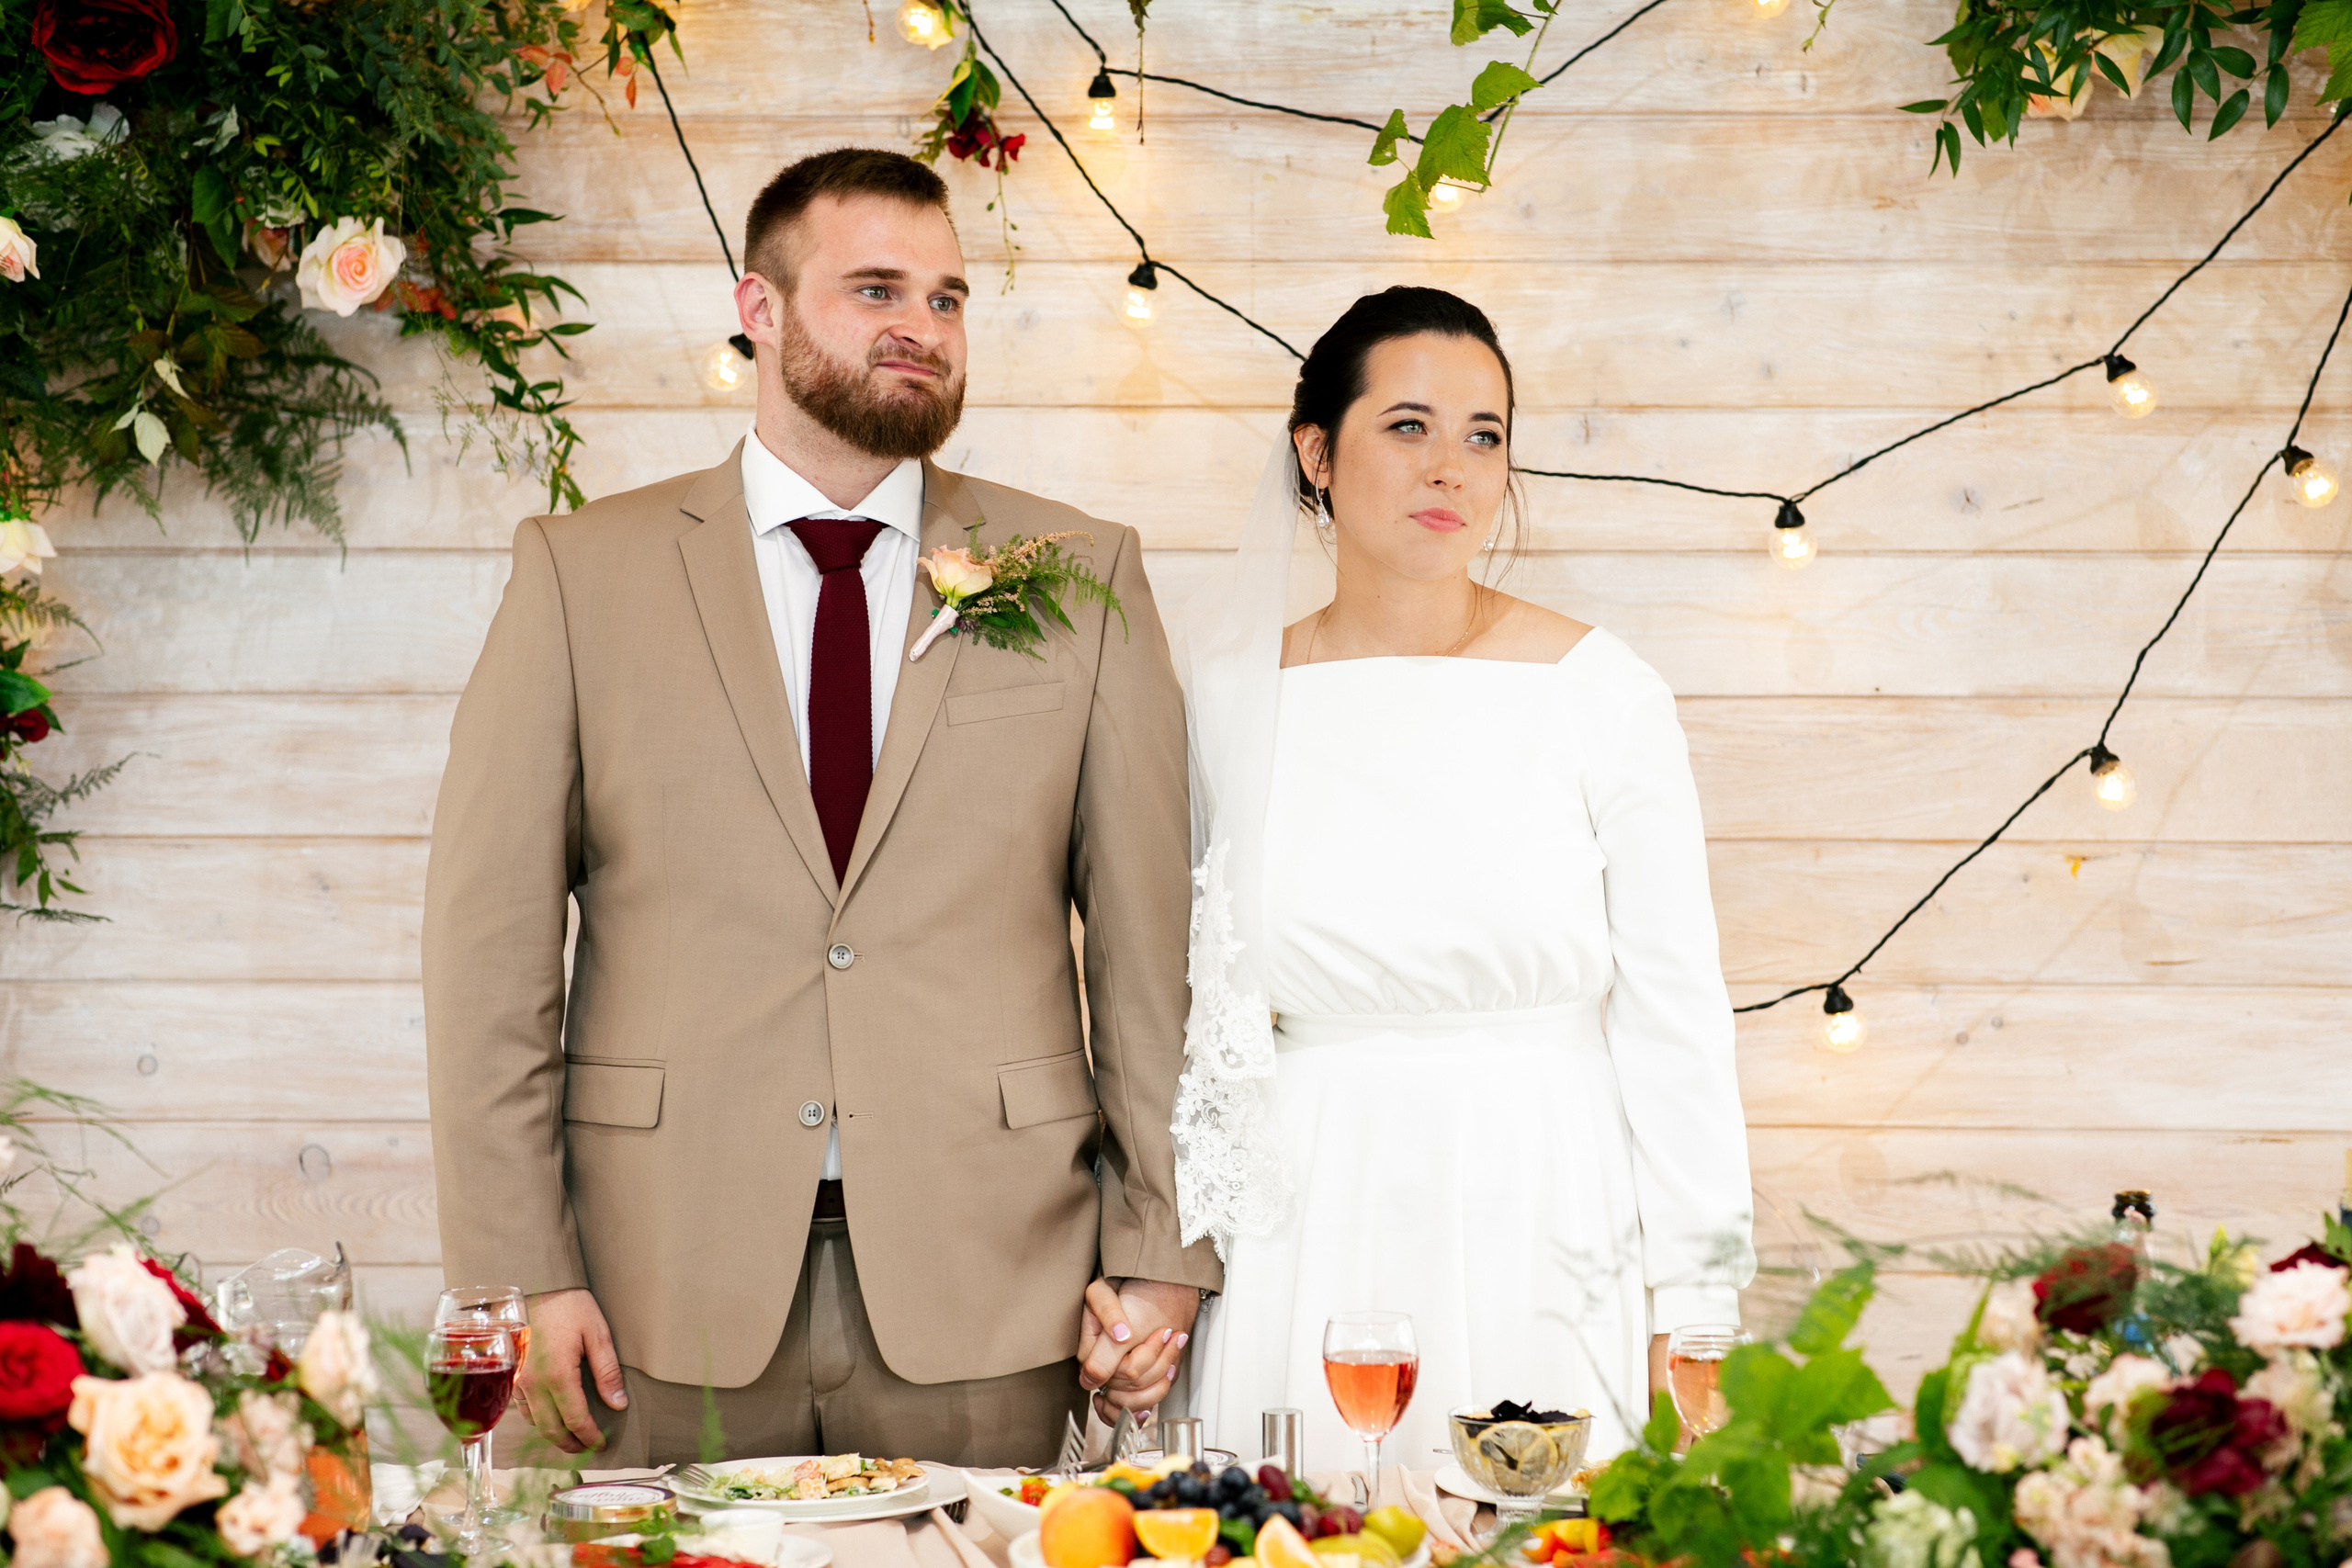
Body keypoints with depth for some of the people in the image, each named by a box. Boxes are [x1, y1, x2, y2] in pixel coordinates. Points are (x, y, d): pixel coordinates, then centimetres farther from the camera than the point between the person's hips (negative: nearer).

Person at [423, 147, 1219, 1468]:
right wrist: (522, 1270, -5)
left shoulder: (1085, 578, 6)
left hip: (984, 1298, 1)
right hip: (677, 1304, 0)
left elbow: (1150, 937, 4)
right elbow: (492, 937, 1)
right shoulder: (581, 572, 4)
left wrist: (1162, 1254, -1)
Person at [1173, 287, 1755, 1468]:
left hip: (1547, 1247, -1)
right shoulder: (1230, 694, 2)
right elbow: (1190, 1009, 9)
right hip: (1310, 1258, 2)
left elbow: (1674, 1016, -2)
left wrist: (1691, 1320, -4)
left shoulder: (1600, 693, -4)